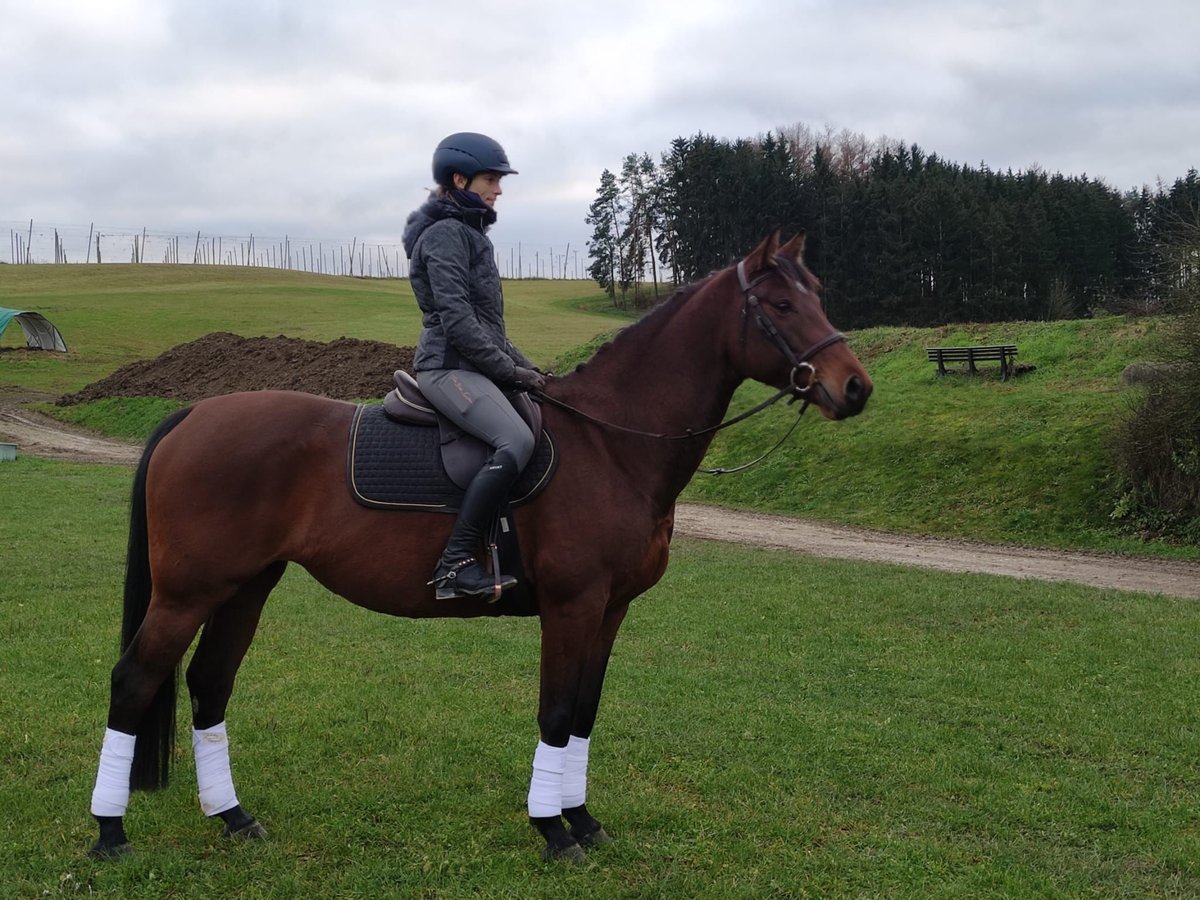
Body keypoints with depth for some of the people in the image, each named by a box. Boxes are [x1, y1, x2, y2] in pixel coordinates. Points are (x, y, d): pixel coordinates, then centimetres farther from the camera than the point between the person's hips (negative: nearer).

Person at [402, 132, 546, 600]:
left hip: (474, 365, 11)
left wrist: (528, 369, 15)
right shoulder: (445, 233, -10)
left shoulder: (469, 232, 21)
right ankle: (456, 563, -28)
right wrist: (512, 371, -14)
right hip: (449, 366, -11)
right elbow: (457, 321, -18)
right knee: (516, 441, -31)